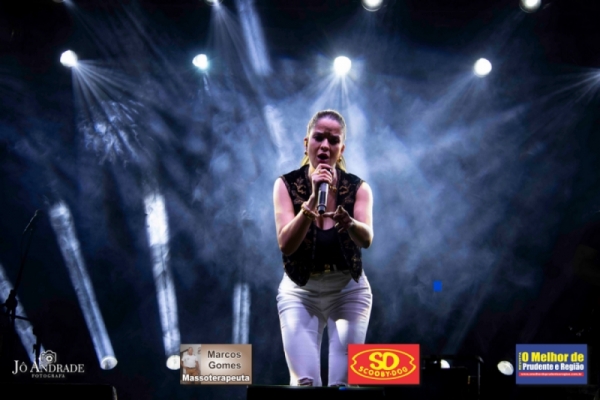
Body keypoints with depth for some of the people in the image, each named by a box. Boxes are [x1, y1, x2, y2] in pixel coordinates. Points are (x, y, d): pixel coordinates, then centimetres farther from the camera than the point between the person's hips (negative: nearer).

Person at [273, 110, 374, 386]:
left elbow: (366, 239, -22)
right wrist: (312, 199, -33)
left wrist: (345, 220, -44)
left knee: (343, 383, -5)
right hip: (299, 291, -1)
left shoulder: (358, 188, -6)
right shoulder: (287, 185, -9)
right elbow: (286, 244, -21)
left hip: (349, 291, 1)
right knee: (304, 382, -14)